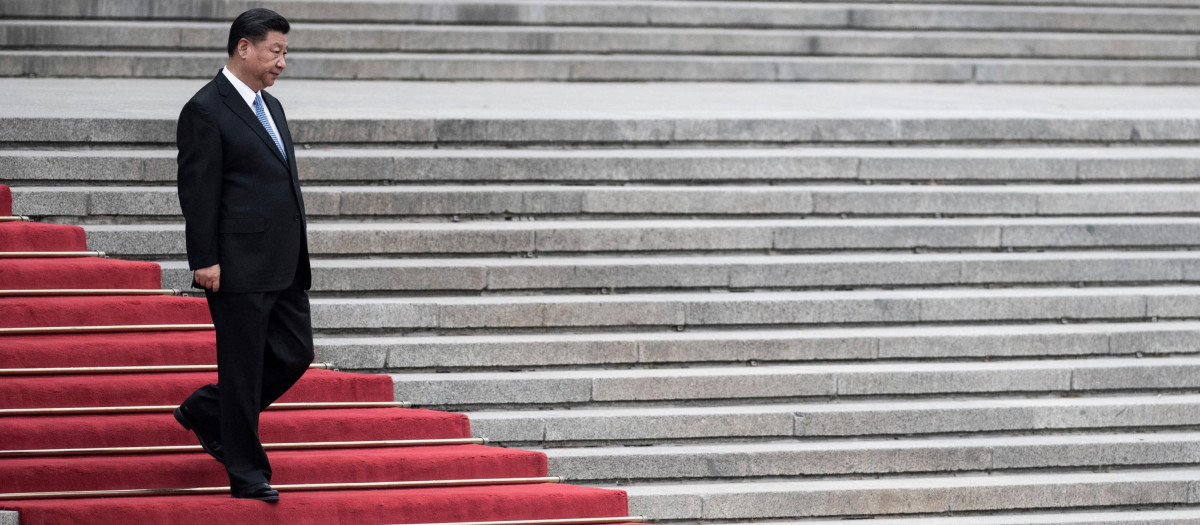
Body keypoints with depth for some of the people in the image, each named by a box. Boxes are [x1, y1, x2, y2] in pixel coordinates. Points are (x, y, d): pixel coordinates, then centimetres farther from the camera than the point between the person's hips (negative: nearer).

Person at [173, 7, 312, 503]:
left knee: (295, 354, 10)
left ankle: (205, 412, 27)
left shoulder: (270, 106, 17)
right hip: (239, 267, -9)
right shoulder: (205, 110, -10)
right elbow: (197, 192, -14)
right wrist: (204, 261, -18)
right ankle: (247, 473, 6)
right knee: (243, 366, -2)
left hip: (283, 267, 9)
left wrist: (297, 255, 21)